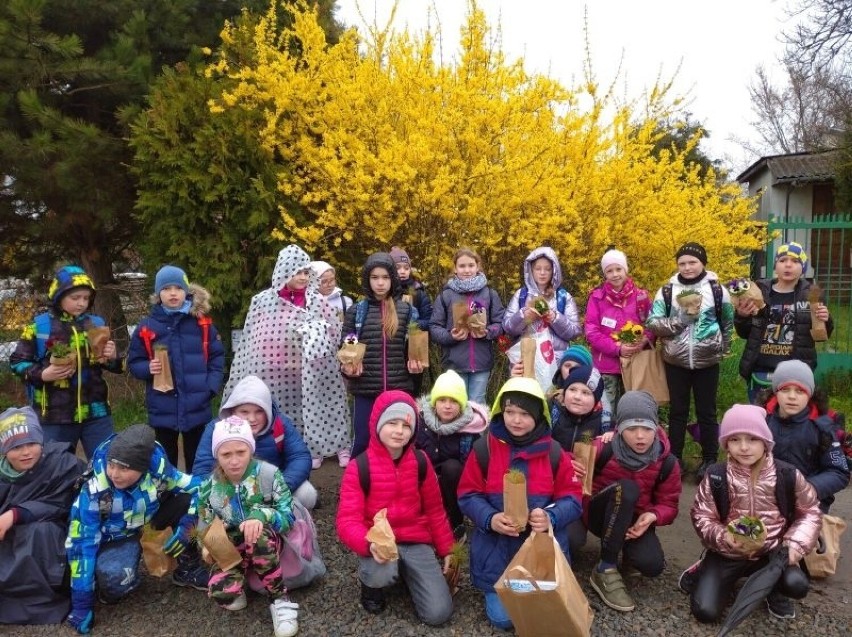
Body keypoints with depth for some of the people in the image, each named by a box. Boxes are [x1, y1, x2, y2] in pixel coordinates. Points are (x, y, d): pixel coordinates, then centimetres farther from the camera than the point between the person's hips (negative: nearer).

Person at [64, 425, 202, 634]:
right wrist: (82, 605, -23)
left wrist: (187, 525, -29)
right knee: (112, 577, -35)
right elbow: (81, 543, -24)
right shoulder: (94, 491, -30)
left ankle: (187, 565, -2)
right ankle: (121, 583, 2)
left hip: (152, 522, 3)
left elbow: (199, 487, -15)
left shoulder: (158, 468, -27)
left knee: (188, 498, -22)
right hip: (117, 538, -3)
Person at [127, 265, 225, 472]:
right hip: (163, 410, 0)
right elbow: (133, 364, 5)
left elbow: (217, 358, 4)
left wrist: (211, 386, -9)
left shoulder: (202, 323, 0)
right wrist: (148, 368, -16)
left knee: (197, 462, 12)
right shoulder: (146, 327, 0)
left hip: (197, 408, 0)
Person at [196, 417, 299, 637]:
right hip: (231, 547, 2)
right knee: (221, 593, -29)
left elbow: (289, 514, -17)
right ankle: (238, 588, 11)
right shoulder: (210, 486, -8)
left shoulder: (268, 474, -17)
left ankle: (280, 599, -18)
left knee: (259, 536, -39)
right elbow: (205, 528, 4)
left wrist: (262, 515, -35)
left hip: (266, 542, -2)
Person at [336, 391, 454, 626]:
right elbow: (348, 521, -18)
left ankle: (406, 571, 21)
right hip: (378, 543, -3)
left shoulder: (420, 462, -1)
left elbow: (434, 510, 10)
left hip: (416, 542, 3)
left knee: (438, 614, -9)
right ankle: (370, 582, 2)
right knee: (382, 574, -38)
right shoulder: (359, 468, -13)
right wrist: (370, 544, -38)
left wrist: (446, 549, 13)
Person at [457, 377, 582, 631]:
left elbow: (572, 499, -2)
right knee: (502, 617, -4)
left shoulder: (554, 452, -4)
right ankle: (496, 590, 29)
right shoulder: (484, 448, -6)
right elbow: (467, 495, -3)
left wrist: (551, 518, -23)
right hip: (496, 549, -1)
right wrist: (490, 519, -22)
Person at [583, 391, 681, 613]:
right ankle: (605, 570, -26)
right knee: (626, 488, -35)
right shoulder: (603, 448, -20)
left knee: (652, 565, -28)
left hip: (636, 521, 2)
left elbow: (668, 504, -2)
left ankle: (627, 547, 12)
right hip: (600, 515, -2)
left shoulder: (666, 463, -11)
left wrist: (652, 516, -25)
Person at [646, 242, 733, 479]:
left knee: (706, 412, 9)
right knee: (678, 411, 12)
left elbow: (728, 324, 9)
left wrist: (722, 349, 6)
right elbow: (652, 323, -8)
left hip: (707, 362, -1)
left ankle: (709, 460, 23)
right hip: (675, 362, 1)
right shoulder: (667, 291, -3)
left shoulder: (717, 290, -2)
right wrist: (680, 320, -19)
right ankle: (675, 459, 23)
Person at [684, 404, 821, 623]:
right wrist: (723, 537, -24)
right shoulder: (715, 477, -14)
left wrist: (796, 544, -10)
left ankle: (773, 588, 9)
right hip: (727, 553, -1)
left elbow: (809, 511, 4)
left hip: (771, 552, 1)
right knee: (705, 611, -14)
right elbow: (702, 517, -5)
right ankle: (702, 573, 21)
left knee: (797, 586, -29)